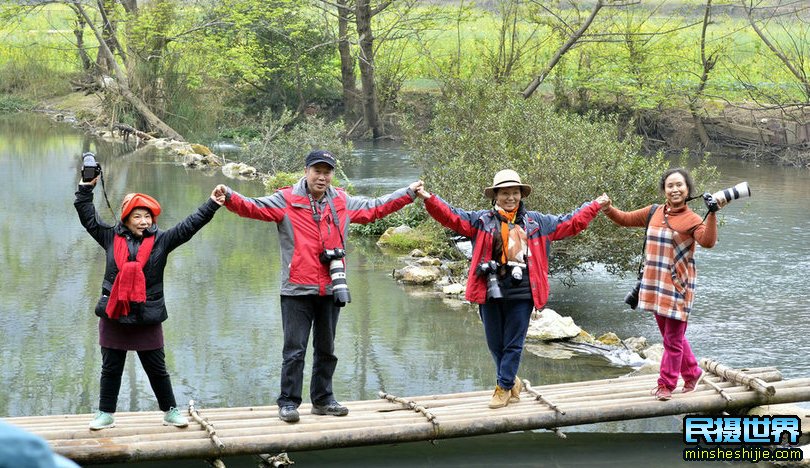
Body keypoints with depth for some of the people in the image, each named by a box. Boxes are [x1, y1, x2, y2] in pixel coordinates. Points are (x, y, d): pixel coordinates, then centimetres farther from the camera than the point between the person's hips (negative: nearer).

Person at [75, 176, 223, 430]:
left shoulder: (161, 240, 0)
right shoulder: (111, 237, 3)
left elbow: (188, 226, -3)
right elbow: (88, 218, 5)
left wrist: (212, 204, -9)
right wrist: (86, 188, -2)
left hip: (147, 318, -1)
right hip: (113, 316, 1)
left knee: (157, 369, 10)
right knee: (111, 368, 11)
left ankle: (170, 411, 22)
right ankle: (106, 413, 22)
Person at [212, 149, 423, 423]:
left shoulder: (343, 203, 9)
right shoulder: (286, 201, -5)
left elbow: (376, 207, 21)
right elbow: (252, 207, -15)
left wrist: (409, 193, 22)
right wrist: (229, 196, -34)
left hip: (331, 289, 5)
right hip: (298, 290, -4)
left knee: (326, 349, 15)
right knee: (295, 349, -2)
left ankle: (323, 400, 28)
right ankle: (288, 403, 7)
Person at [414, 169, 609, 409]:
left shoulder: (536, 222, 10)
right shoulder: (482, 219, 6)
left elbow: (570, 223, 17)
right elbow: (452, 216, -3)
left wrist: (595, 205, 18)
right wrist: (429, 199, -16)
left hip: (521, 292, -1)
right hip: (491, 292, 1)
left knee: (513, 344, 2)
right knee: (495, 344, 10)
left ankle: (504, 387, 14)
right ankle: (512, 382, 29)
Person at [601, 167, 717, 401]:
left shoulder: (691, 220, -10)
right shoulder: (654, 213, 7)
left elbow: (708, 241, -26)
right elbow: (626, 219, 17)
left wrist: (712, 214, -35)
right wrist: (609, 209, 2)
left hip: (677, 287, -6)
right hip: (655, 285, 6)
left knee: (673, 339, 3)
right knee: (671, 335, 18)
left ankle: (666, 384, 13)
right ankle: (692, 372, 35)